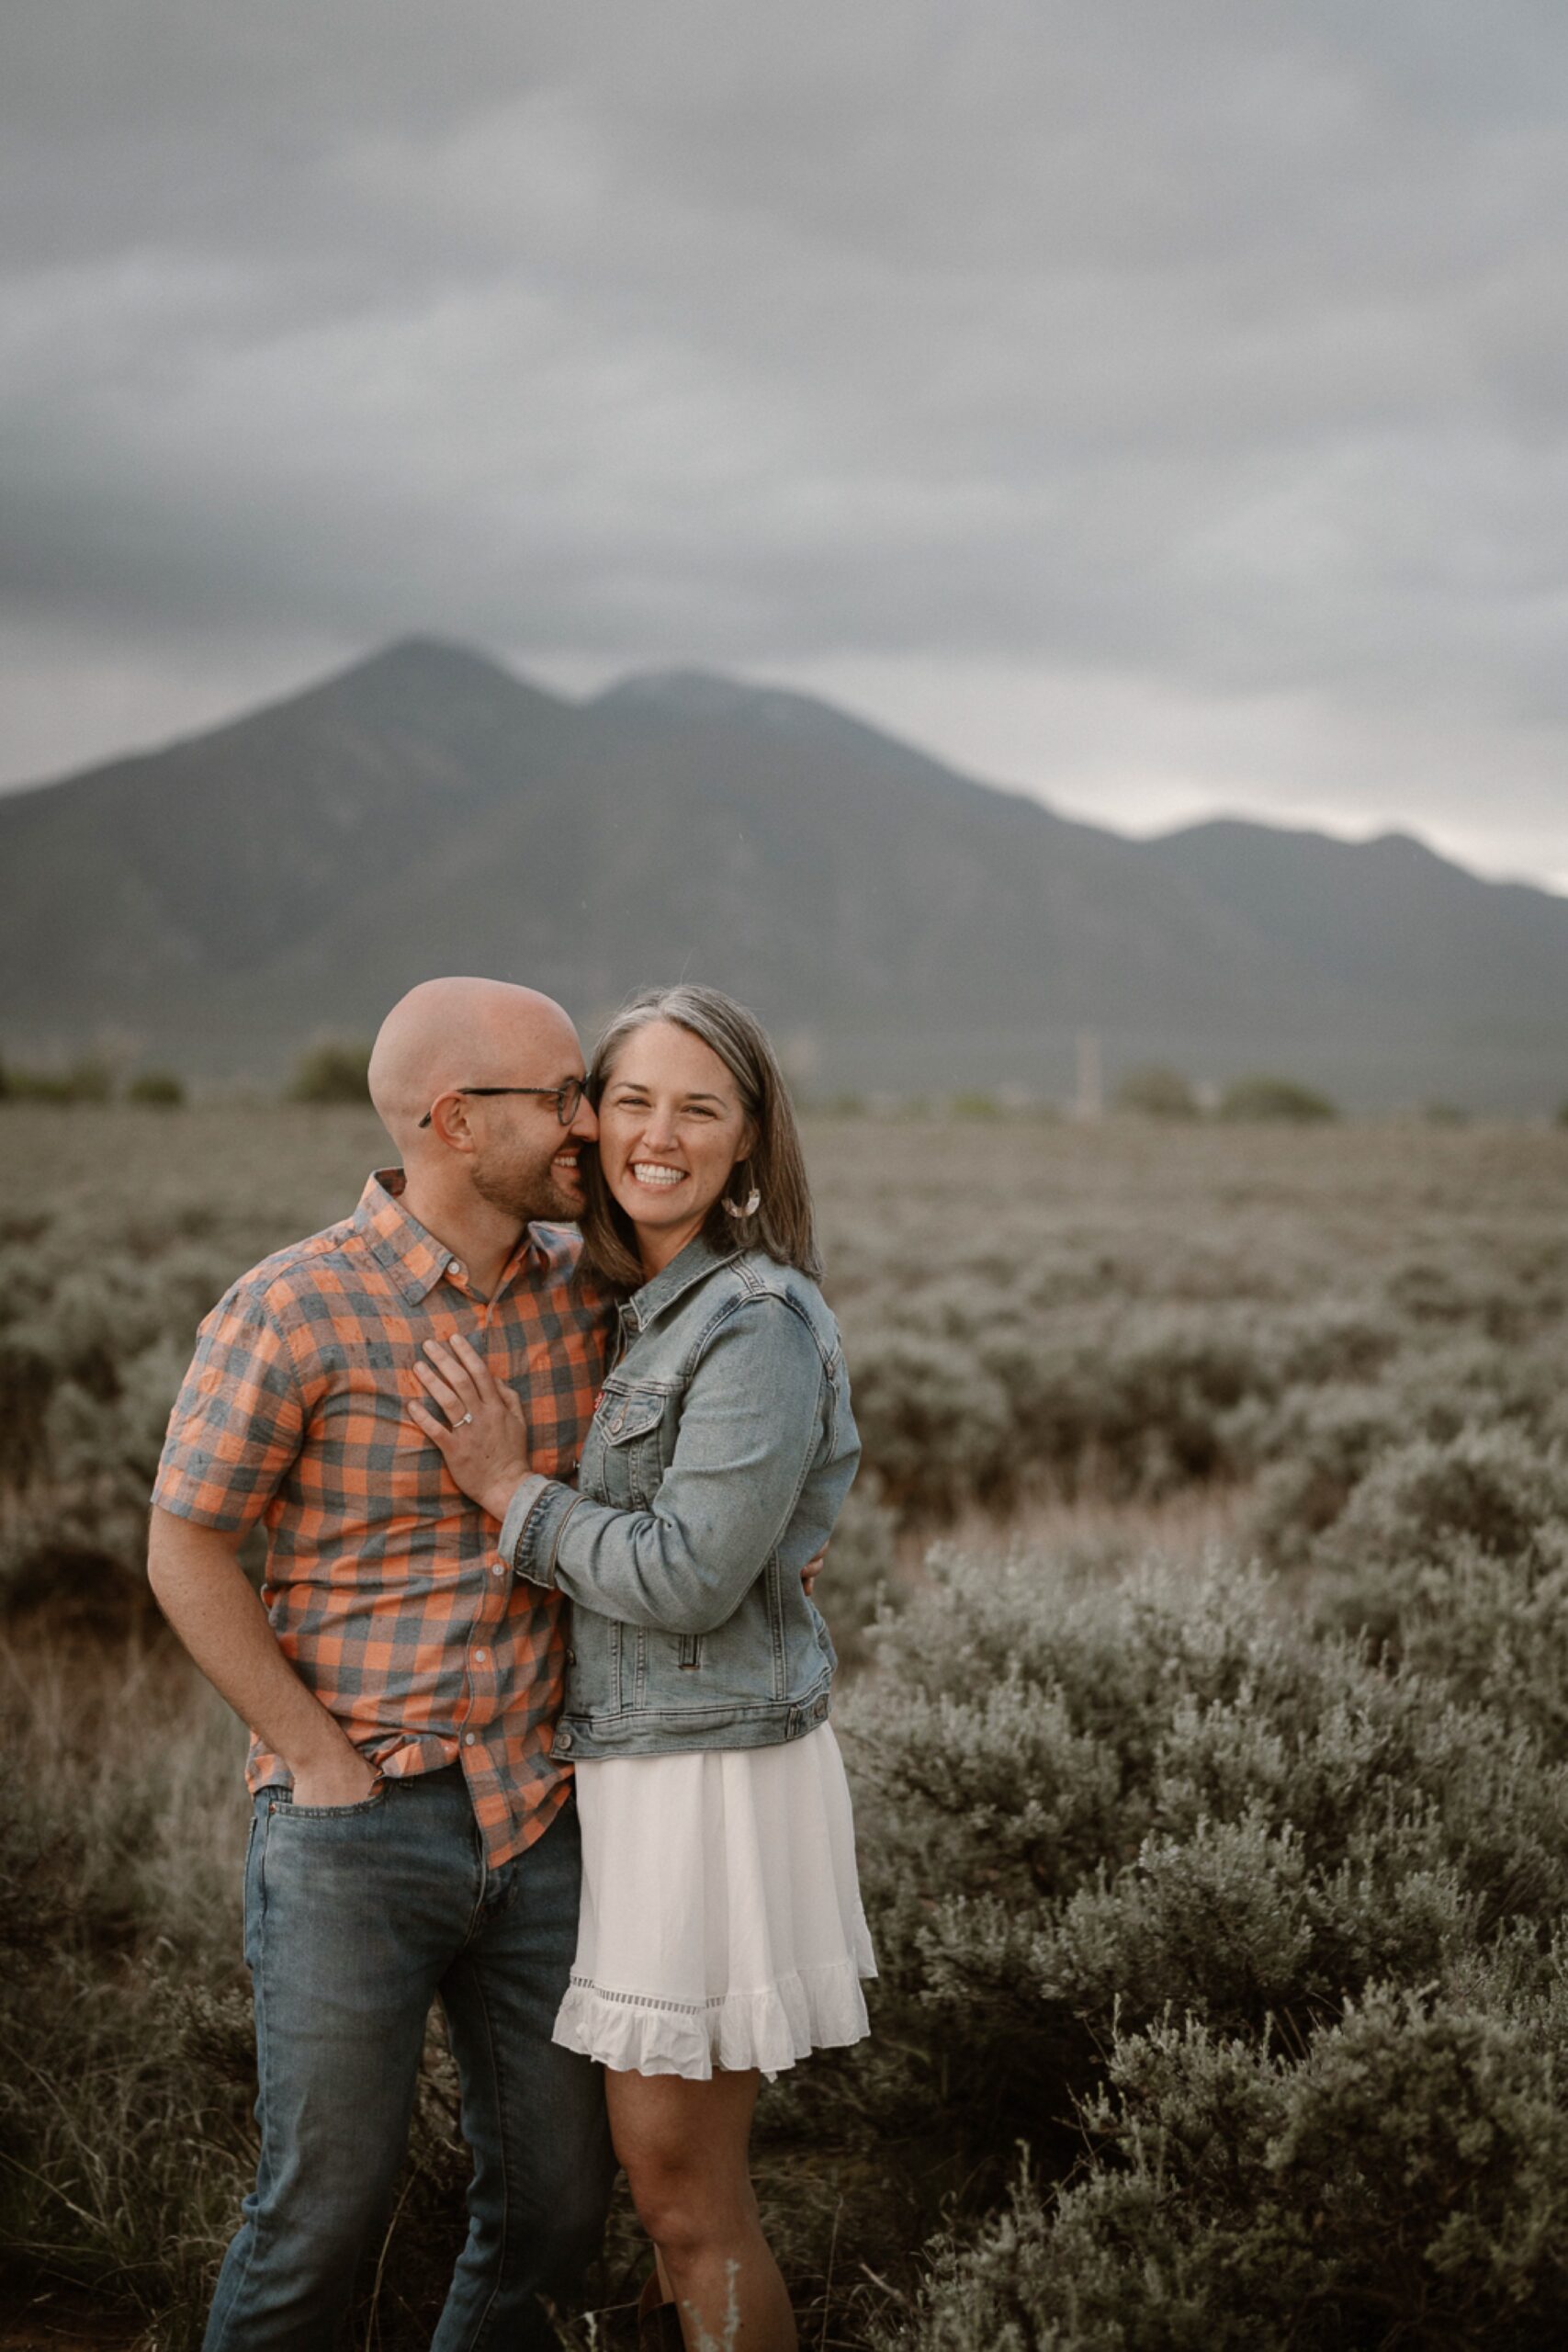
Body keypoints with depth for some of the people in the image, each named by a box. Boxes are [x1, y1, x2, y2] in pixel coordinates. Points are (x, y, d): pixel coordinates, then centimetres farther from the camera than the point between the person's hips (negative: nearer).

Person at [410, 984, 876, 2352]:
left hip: (712, 1773, -8)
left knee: (681, 2176, 0)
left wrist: (510, 1489, -15)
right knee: (668, 2152, 19)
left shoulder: (756, 1325, -18)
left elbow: (690, 1576, -22)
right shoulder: (627, 1303, 9)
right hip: (624, 1758, 9)